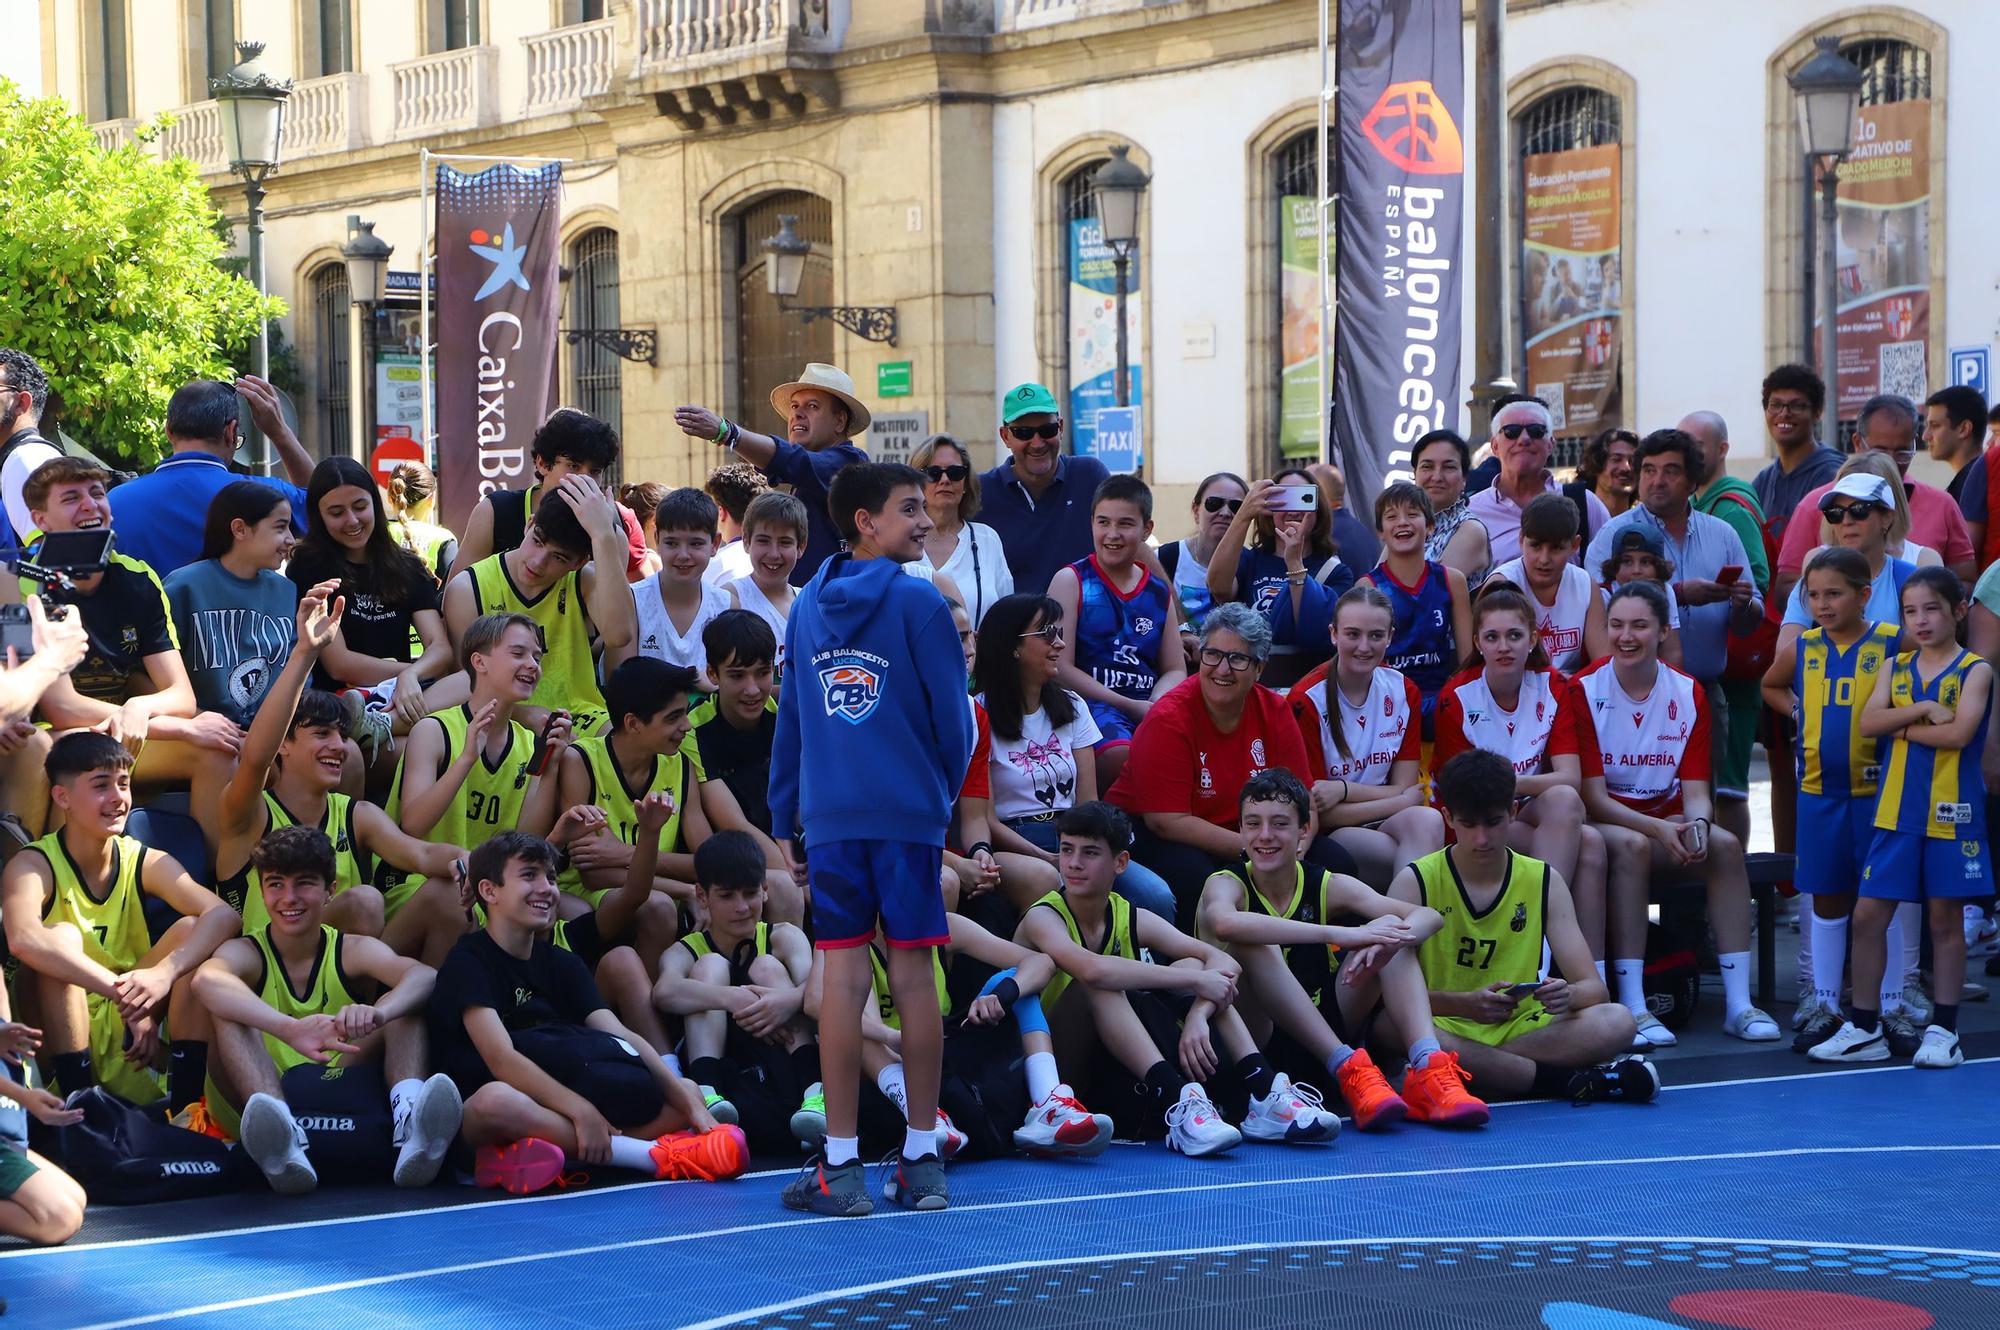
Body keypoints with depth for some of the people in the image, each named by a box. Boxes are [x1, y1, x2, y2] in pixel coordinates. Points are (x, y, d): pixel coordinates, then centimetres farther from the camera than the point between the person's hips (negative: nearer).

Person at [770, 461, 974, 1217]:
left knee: (842, 977, 2)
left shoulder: (807, 606, 10)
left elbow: (789, 719, 13)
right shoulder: (918, 602, -4)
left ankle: (841, 1167, 1)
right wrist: (946, 790, 15)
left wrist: (783, 819, 18)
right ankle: (921, 1162, 9)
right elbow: (952, 715, -2)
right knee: (911, 975, 3)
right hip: (909, 813, -3)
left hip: (829, 815, 3)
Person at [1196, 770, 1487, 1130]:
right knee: (1254, 943, -29)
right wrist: (1337, 934, -40)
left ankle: (1427, 1071, -30)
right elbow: (1224, 923, -35)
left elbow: (1429, 916, -10)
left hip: (1324, 1035, 4)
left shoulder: (1328, 887, 3)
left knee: (1388, 927, -11)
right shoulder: (1228, 884, -7)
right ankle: (1347, 1070, -34)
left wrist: (1385, 942, -34)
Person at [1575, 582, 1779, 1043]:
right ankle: (1631, 1005, -36)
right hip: (1602, 823, -4)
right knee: (1632, 846, -36)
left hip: (1667, 820, 4)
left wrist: (1697, 824, -27)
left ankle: (1738, 1003, -24)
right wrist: (1659, 829, -28)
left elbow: (1696, 790, -3)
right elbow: (1593, 796, -14)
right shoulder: (1585, 691, -10)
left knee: (1725, 845, -24)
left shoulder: (1689, 694, 1)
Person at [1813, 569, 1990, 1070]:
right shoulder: (1896, 668, 10)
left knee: (1946, 916, 4)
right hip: (1897, 809, 4)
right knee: (1868, 914, 1)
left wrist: (1903, 727, -8)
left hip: (1951, 812, -4)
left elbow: (1960, 732, -17)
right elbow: (1869, 722, -5)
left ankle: (1943, 1030, 12)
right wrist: (1923, 710, -16)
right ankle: (1863, 1028, 10)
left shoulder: (1974, 670, -3)